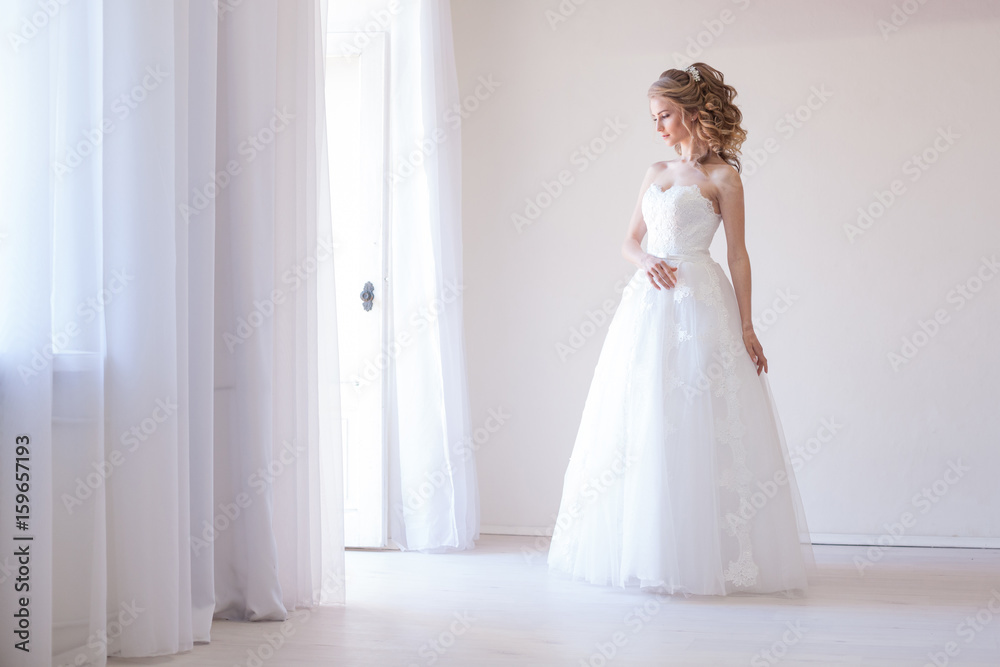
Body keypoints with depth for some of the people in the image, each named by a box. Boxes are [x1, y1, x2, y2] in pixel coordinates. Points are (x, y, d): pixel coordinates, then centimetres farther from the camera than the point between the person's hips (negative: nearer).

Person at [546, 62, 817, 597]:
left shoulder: (721, 177, 0)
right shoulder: (655, 173, 17)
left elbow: (738, 255, -3)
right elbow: (629, 241, 19)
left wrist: (746, 326, -7)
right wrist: (645, 260, -4)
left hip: (699, 303, -6)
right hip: (649, 302, 6)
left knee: (697, 427, -7)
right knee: (642, 426, 4)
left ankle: (705, 554, 1)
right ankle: (648, 550, 12)